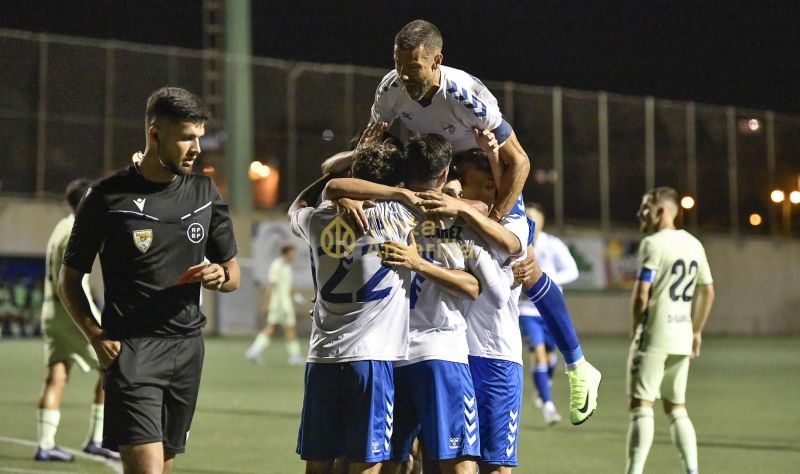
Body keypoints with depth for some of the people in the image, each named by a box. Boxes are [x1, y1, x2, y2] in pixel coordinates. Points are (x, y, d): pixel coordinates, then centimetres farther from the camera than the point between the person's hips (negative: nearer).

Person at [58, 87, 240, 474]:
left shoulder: (205, 192, 11)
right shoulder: (108, 197, -4)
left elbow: (233, 273, 19)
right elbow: (69, 280, 3)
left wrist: (220, 275, -5)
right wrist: (97, 337, -12)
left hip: (187, 348, 5)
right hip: (131, 350, -5)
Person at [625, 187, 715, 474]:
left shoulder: (653, 244, -11)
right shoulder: (693, 244, 12)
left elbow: (641, 294, -16)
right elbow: (708, 293, 16)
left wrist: (636, 330, -3)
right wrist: (696, 331, 23)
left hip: (654, 335, -7)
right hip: (681, 337, 7)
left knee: (641, 406, -6)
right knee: (676, 408, 14)